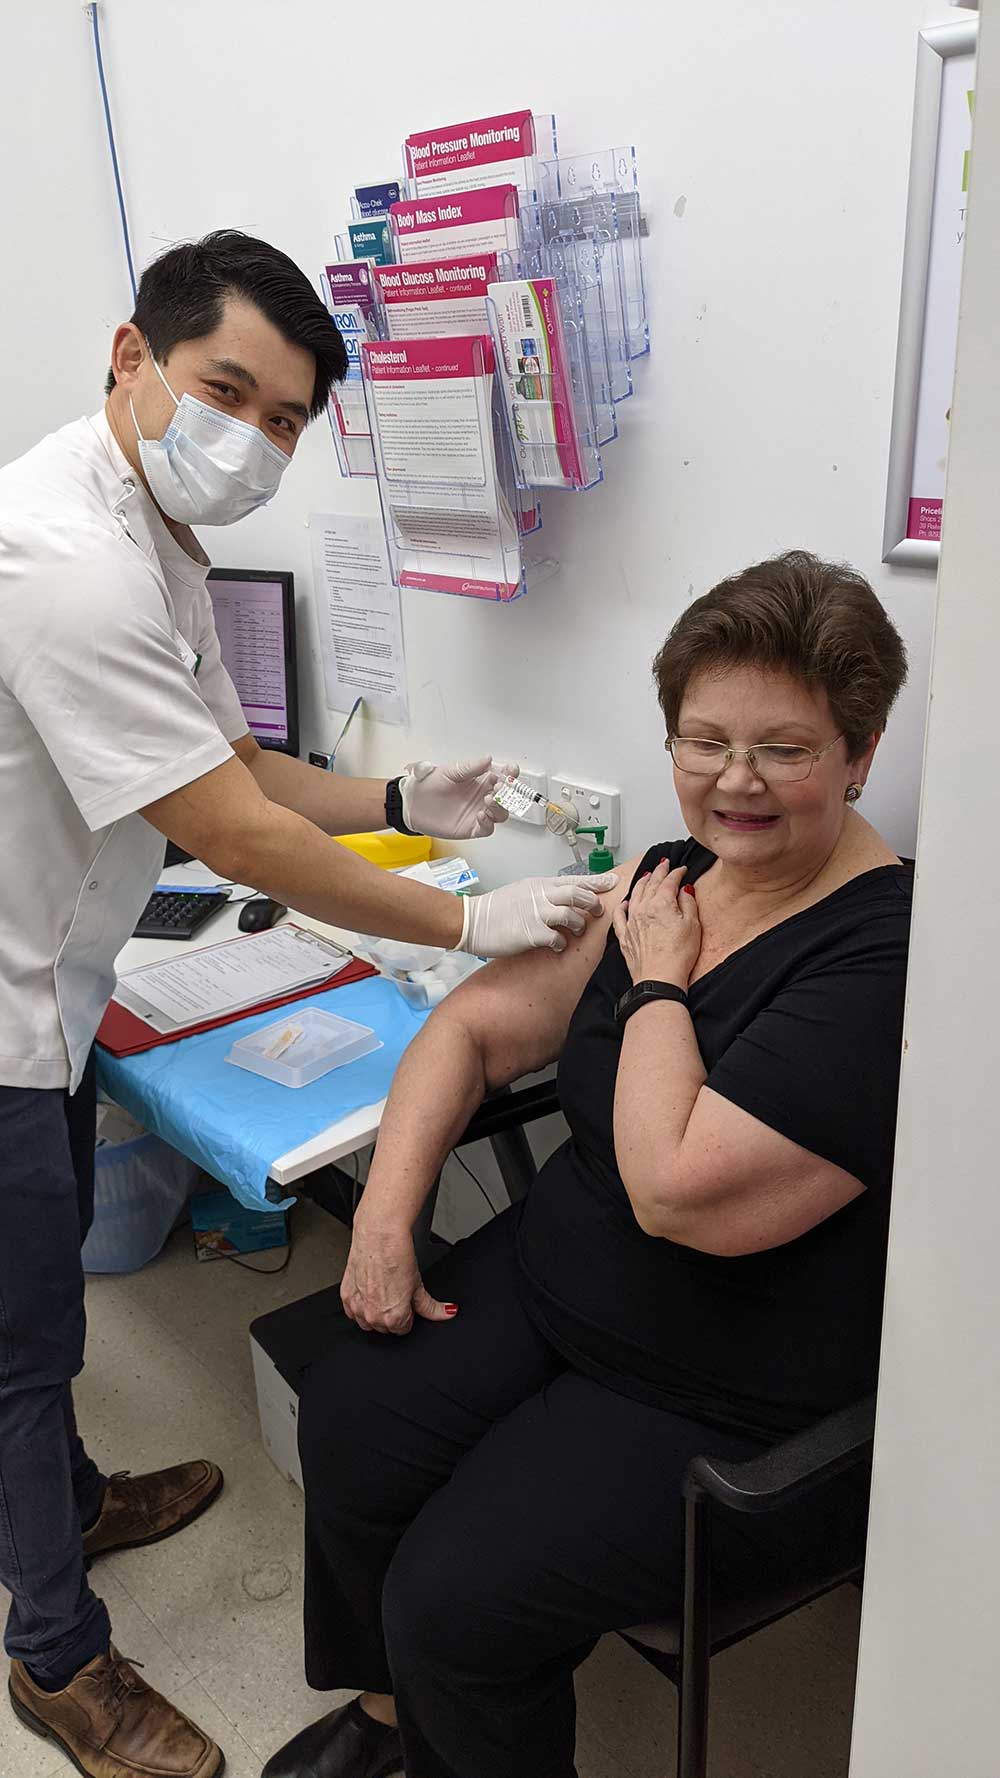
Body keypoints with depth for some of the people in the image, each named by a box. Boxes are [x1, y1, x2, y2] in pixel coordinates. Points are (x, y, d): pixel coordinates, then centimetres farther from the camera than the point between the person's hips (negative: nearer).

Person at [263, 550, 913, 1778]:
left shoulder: (883, 961, -24)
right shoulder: (665, 881, 0)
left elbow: (680, 1191, -30)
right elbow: (476, 1025, 4)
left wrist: (659, 979, -17)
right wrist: (386, 1211, -8)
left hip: (732, 1408, -6)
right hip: (550, 1278, 7)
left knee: (452, 1605, -13)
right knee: (344, 1427, -6)